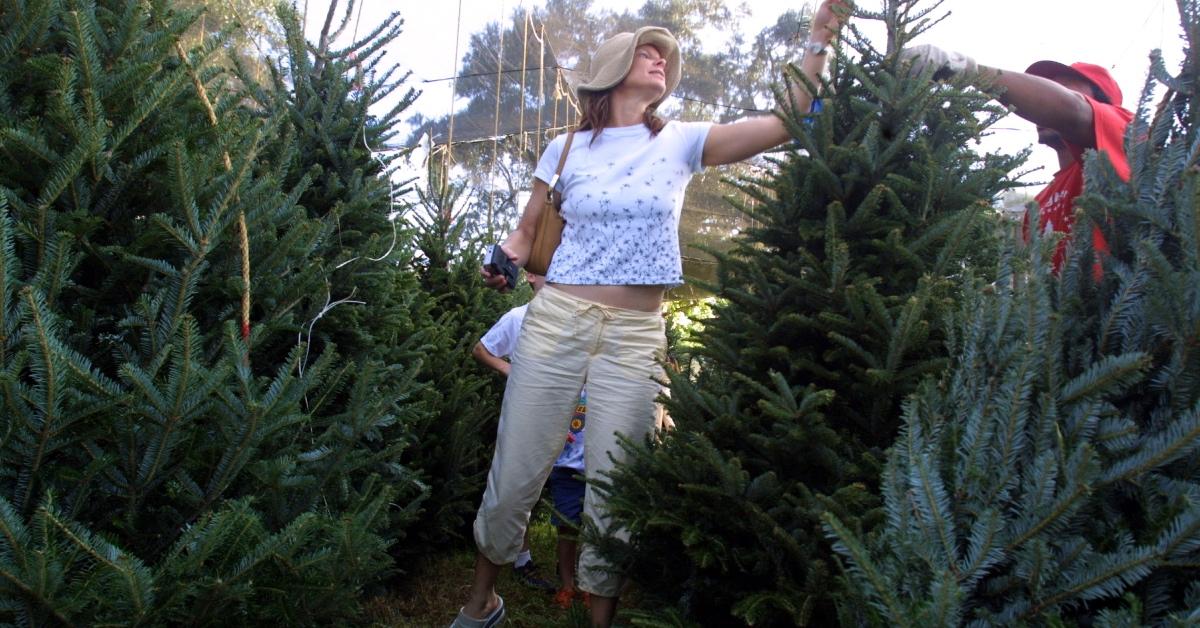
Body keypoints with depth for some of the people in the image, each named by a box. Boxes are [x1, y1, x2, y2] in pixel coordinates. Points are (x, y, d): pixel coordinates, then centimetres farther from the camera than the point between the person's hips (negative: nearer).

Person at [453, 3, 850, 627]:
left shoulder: (680, 142, 7)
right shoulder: (566, 148, 6)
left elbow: (786, 122, 1)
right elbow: (526, 231, 13)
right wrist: (504, 262, -8)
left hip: (636, 337, 0)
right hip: (556, 319, 0)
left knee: (611, 496, 4)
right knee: (513, 477, 4)